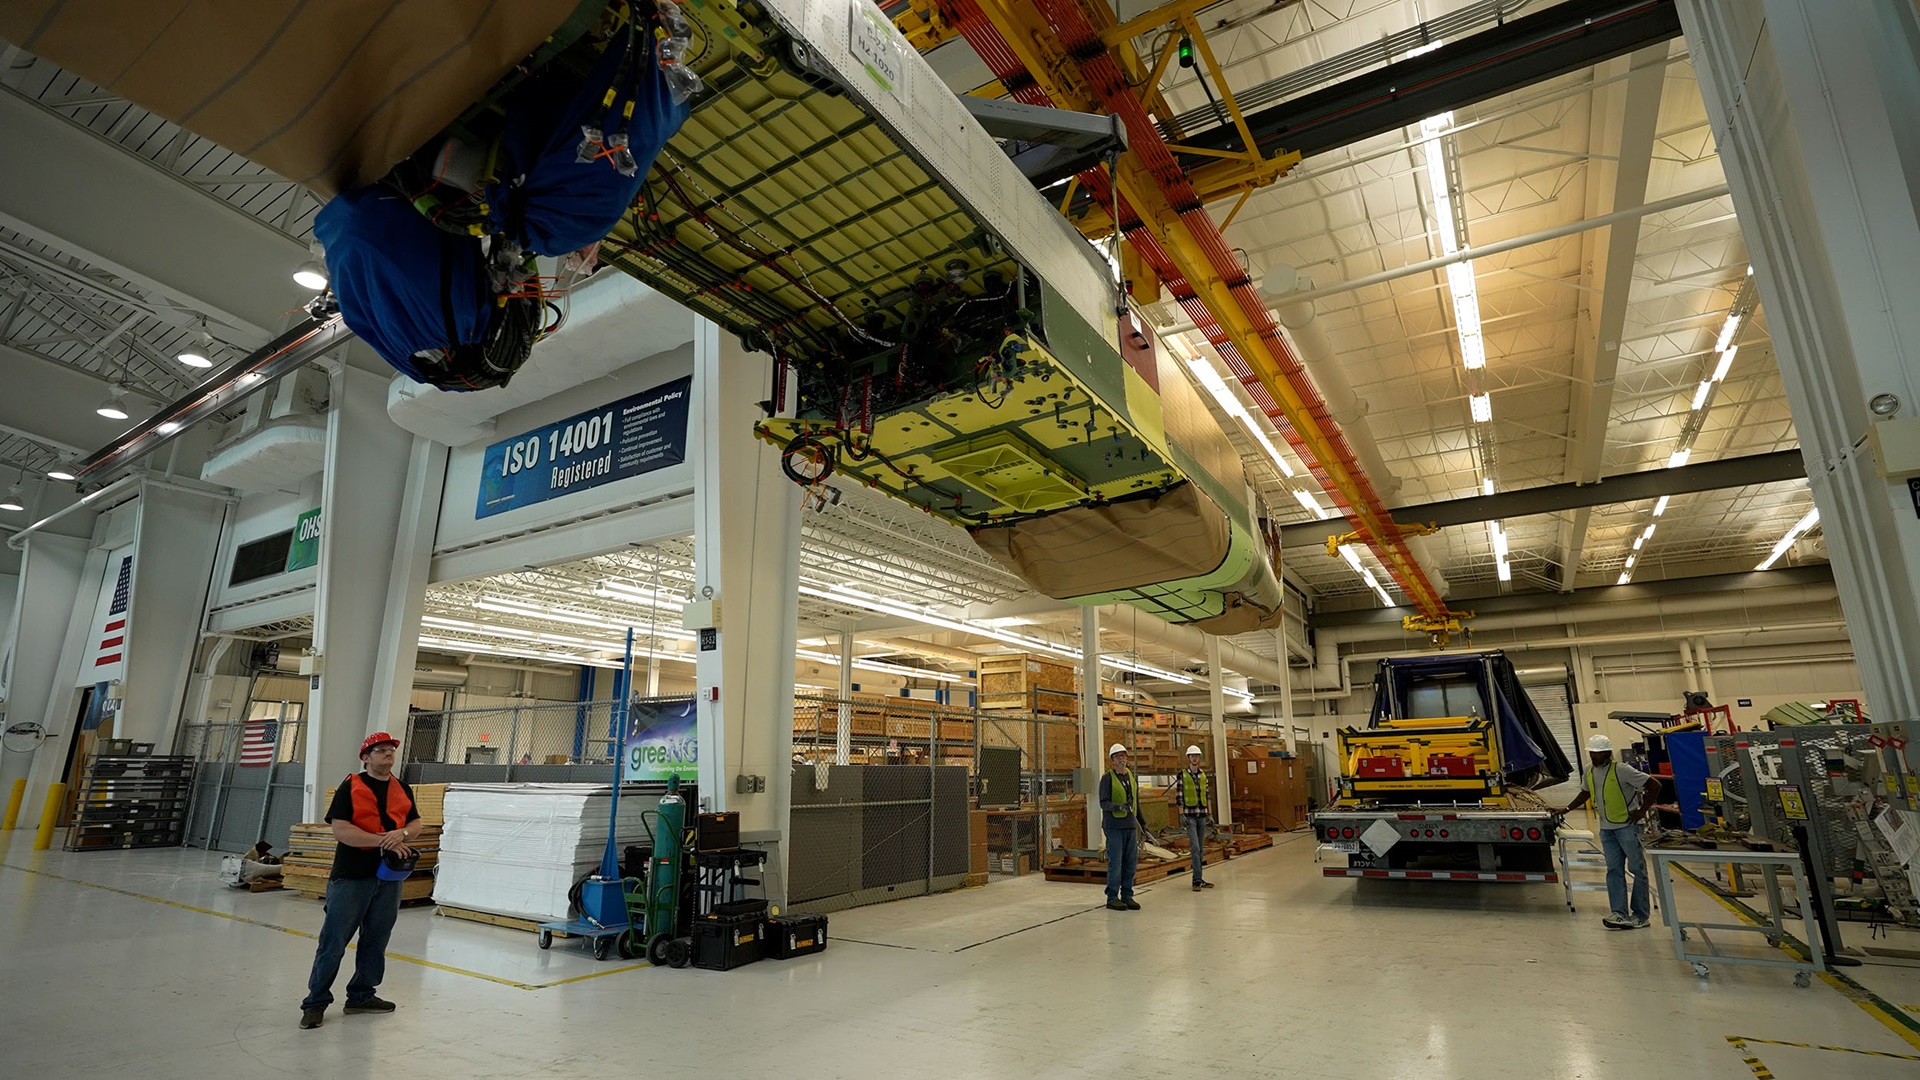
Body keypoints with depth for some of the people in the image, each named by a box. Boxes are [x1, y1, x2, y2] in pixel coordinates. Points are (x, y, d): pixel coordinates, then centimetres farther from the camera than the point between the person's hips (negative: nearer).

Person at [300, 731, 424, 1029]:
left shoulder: (403, 789, 10)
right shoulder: (350, 787, -6)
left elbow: (416, 825, 11)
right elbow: (341, 830, -14)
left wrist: (402, 833, -12)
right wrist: (384, 841, -19)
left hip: (390, 877, 5)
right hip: (351, 876, -5)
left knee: (376, 940, 12)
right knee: (334, 941, 0)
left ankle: (361, 995, 25)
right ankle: (316, 1002, 15)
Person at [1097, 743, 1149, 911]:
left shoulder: (1133, 777, 12)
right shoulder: (1107, 778, -7)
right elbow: (1104, 803, -13)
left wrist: (1142, 820, 24)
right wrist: (1118, 807, -30)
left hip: (1130, 825, 6)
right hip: (1114, 826, -6)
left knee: (1131, 862, 8)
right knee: (1115, 862, -4)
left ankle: (1127, 896, 18)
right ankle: (1112, 898, 6)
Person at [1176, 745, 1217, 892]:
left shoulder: (1203, 774, 10)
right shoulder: (1182, 774, -4)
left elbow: (1207, 795, 13)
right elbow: (1179, 795, -5)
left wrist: (1210, 813, 10)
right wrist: (1181, 814, -10)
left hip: (1202, 814, 5)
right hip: (1189, 814, -5)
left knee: (1201, 849, 8)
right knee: (1195, 848, -11)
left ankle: (1197, 879, 15)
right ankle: (1197, 880, -9)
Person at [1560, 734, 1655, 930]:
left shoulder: (1621, 770, -14)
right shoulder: (1590, 773, 8)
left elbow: (1652, 785, -14)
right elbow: (1585, 794, 23)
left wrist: (1643, 810, -14)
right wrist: (1566, 810, 16)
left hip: (1627, 826, -7)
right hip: (1606, 828, 7)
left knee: (1638, 869, 2)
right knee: (1614, 871, 4)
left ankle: (1640, 916, 8)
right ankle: (1619, 913, 5)